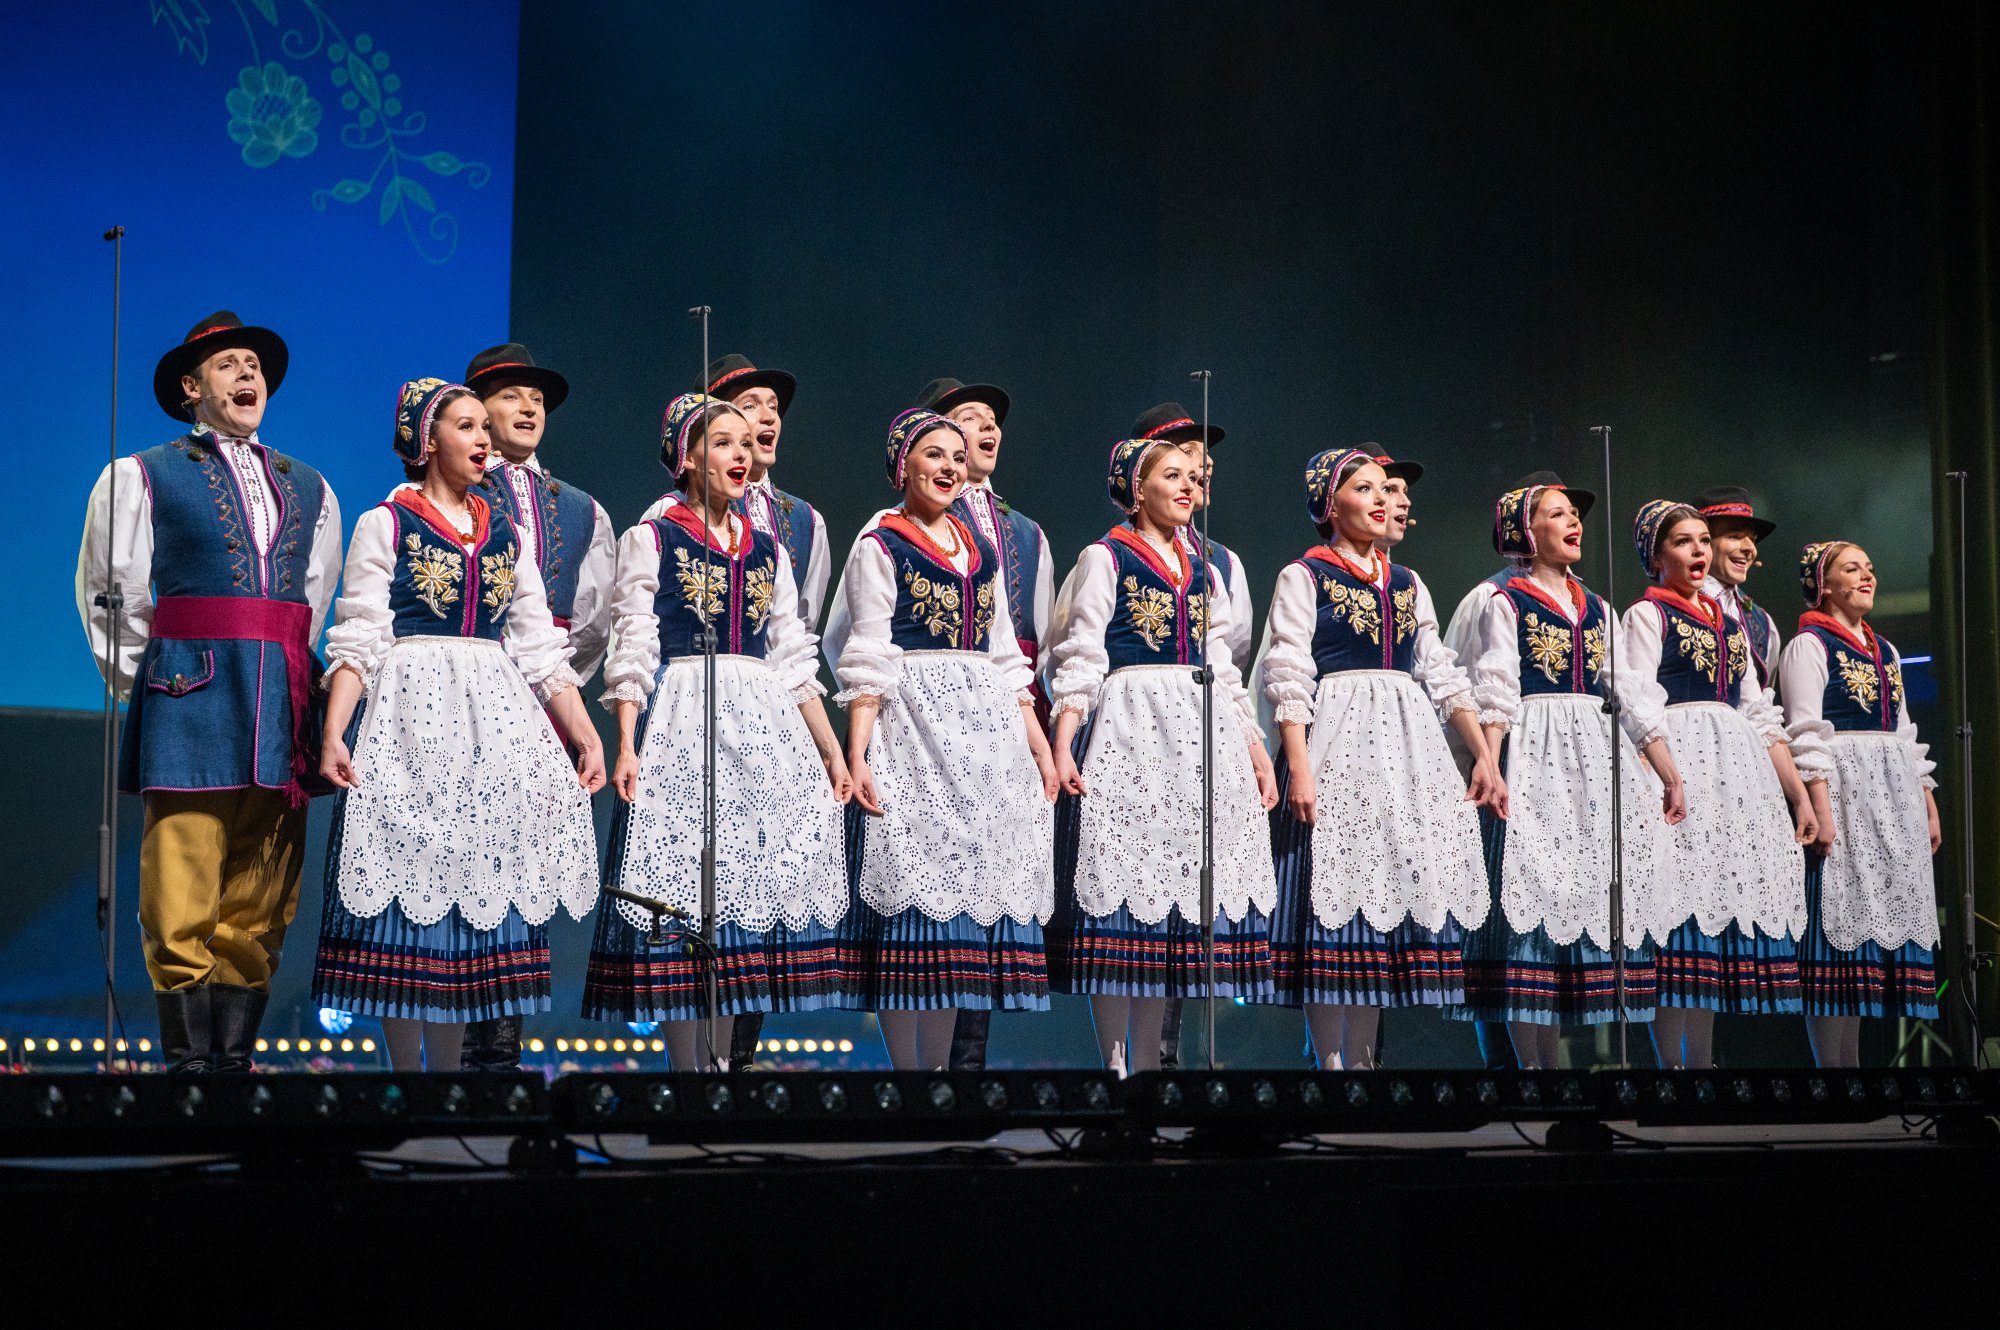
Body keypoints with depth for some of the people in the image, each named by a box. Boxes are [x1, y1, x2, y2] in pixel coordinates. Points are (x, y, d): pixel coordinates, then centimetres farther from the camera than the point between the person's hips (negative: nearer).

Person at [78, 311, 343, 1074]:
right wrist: (146, 683, 7)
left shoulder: (309, 490, 19)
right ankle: (189, 1065, -4)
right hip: (190, 703, -4)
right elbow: (110, 599, 8)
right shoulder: (142, 477, 7)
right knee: (182, 905, -7)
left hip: (282, 712, 4)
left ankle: (235, 1061, 7)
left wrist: (279, 680, 13)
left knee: (259, 910, 3)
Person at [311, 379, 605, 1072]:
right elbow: (357, 641, -5)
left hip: (494, 721, 4)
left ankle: (451, 1069, 9)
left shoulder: (505, 533, 15)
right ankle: (405, 1070, 3)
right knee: (410, 888, -5)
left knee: (478, 887, 2)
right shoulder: (384, 525, 3)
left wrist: (586, 735, 4)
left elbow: (540, 649, 13)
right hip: (410, 715, -4)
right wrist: (333, 734, -17)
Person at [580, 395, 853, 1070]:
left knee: (747, 886, 2)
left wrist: (832, 752, 12)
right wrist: (626, 746, -15)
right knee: (685, 896, -7)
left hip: (766, 730, 5)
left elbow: (794, 661, 16)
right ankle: (688, 1066, -3)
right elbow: (634, 649, -4)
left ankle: (720, 1060, 9)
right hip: (682, 723, -5)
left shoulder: (768, 550, 16)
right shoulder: (650, 540, 3)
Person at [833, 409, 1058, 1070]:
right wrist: (857, 752, -15)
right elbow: (868, 659, -6)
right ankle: (906, 1069, -6)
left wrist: (1037, 743, 13)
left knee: (973, 881, 2)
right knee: (915, 883, -9)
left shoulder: (981, 549, 18)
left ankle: (942, 1063, 7)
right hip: (911, 722, -6)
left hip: (986, 723, 6)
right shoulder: (880, 546, 1)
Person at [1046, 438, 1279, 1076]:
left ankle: (1149, 1061, 7)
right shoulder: (1106, 558, 2)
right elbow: (1080, 658, -5)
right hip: (1130, 729, -6)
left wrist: (1256, 751, 15)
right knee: (1121, 879, -9)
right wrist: (1063, 745, -16)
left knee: (1178, 876, 2)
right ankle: (1116, 1063, -5)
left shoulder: (1204, 572, 19)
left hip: (1201, 735, 6)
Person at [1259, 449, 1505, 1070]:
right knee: (1337, 896, -8)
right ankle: (1331, 1062, -5)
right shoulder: (1303, 576, 2)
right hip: (1337, 738, -5)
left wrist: (1484, 756, 8)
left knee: (1389, 890, 2)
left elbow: (1442, 673, 17)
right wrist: (1298, 765, -17)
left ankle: (1363, 1060, 6)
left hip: (1406, 748, 6)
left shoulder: (1406, 582, 19)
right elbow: (1289, 675, -6)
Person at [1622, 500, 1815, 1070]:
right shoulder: (1647, 614, 4)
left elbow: (1761, 716, 21)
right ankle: (1672, 1064, -13)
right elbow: (1642, 705, -8)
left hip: (1739, 767, 7)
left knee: (1723, 903, 2)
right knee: (1682, 901, -13)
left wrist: (1800, 794, 15)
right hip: (1680, 760, -7)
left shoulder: (1729, 624, 23)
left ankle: (1704, 1061, 4)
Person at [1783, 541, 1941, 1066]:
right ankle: (1833, 1065, -9)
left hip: (1894, 795, 8)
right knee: (1842, 919, -10)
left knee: (1887, 919, 4)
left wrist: (1929, 804, 17)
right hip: (1842, 789, -8)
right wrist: (1820, 806, -20)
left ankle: (1854, 1057, 8)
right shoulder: (1809, 645, -2)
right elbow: (1806, 733, -11)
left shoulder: (1885, 651, 20)